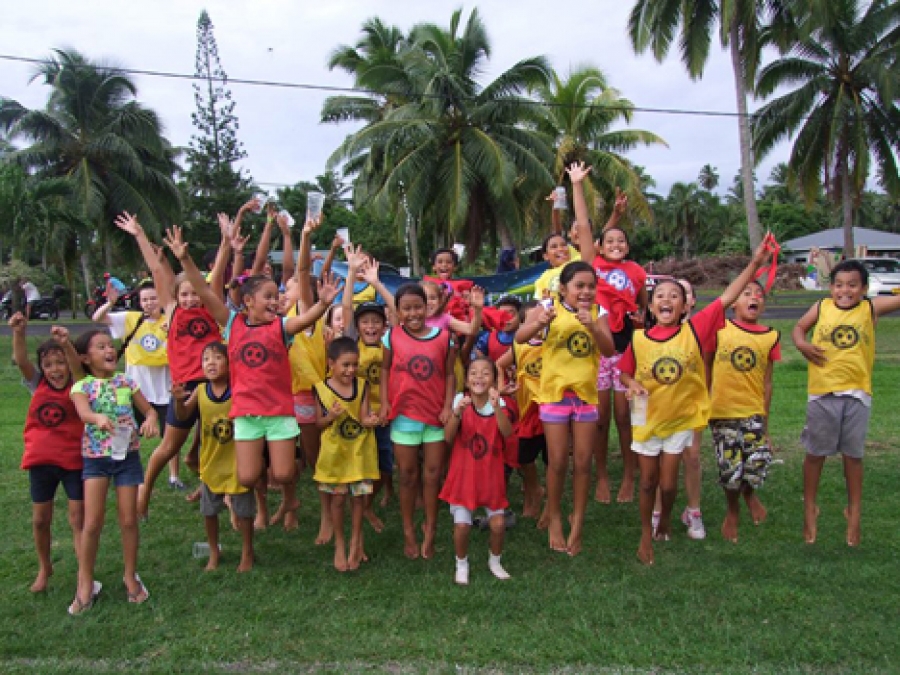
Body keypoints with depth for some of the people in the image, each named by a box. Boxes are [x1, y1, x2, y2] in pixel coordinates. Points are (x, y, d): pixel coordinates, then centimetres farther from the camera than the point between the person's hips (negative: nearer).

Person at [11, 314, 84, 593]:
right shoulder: (37, 385, 1)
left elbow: (78, 367, -28)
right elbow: (21, 360, -14)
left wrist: (66, 344, -47)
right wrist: (19, 332, -33)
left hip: (74, 460, -3)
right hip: (40, 460, 3)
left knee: (78, 520, 1)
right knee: (40, 520, 14)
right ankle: (44, 568, 37)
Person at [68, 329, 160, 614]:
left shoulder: (126, 382, 3)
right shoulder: (82, 386, -5)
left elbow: (149, 409, 5)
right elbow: (83, 412, -26)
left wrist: (151, 419, -19)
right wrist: (98, 418, -49)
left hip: (127, 455, 2)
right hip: (95, 458, -2)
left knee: (129, 520, 5)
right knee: (92, 523, -5)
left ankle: (130, 576, 22)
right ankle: (85, 584, 11)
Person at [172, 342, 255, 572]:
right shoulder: (200, 391, -8)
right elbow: (183, 415, 0)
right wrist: (179, 400, -19)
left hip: (236, 462, -3)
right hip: (210, 462, 3)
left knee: (243, 510, 9)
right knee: (209, 511, 17)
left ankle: (247, 553, 29)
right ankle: (213, 553, 38)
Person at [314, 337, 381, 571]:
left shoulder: (362, 386, -6)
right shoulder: (321, 389, -10)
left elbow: (363, 415, -8)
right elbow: (319, 422, -1)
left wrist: (369, 420, -31)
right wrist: (331, 416, -22)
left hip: (360, 451, 1)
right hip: (335, 453, -1)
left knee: (358, 497, 8)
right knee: (337, 498, 7)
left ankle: (356, 542, 27)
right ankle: (339, 544, 25)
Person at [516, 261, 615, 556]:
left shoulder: (598, 313, 1)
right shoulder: (549, 308, -7)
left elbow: (609, 350, -12)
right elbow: (519, 337, -19)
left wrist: (592, 326, -29)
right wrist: (539, 323, -39)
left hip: (586, 395, 2)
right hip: (555, 394, -2)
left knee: (583, 462, 6)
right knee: (558, 462, 2)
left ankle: (577, 525, 20)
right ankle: (554, 516, 25)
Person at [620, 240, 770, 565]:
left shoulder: (694, 330, -13)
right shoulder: (639, 339, -11)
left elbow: (727, 298, -16)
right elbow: (625, 371, 4)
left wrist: (754, 263, -19)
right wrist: (632, 384, -18)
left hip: (680, 419, 0)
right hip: (647, 419, 0)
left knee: (668, 484, 8)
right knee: (648, 483, 12)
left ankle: (665, 519, 41)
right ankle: (646, 535, 33)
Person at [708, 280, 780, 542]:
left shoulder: (770, 337, 5)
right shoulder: (720, 329, -1)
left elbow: (767, 383, 8)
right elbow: (706, 369, 8)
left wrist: (765, 425, 8)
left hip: (753, 413, 1)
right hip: (722, 411, -1)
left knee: (759, 464, -10)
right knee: (731, 469, 0)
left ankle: (749, 492, 28)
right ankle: (733, 512, 30)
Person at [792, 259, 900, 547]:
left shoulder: (871, 308, -1)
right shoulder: (821, 307, 0)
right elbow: (798, 328, 11)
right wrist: (802, 344, -8)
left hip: (857, 395, 0)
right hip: (822, 394, 0)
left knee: (853, 455, 11)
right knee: (815, 453, 10)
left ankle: (854, 514, 26)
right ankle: (809, 511, 26)